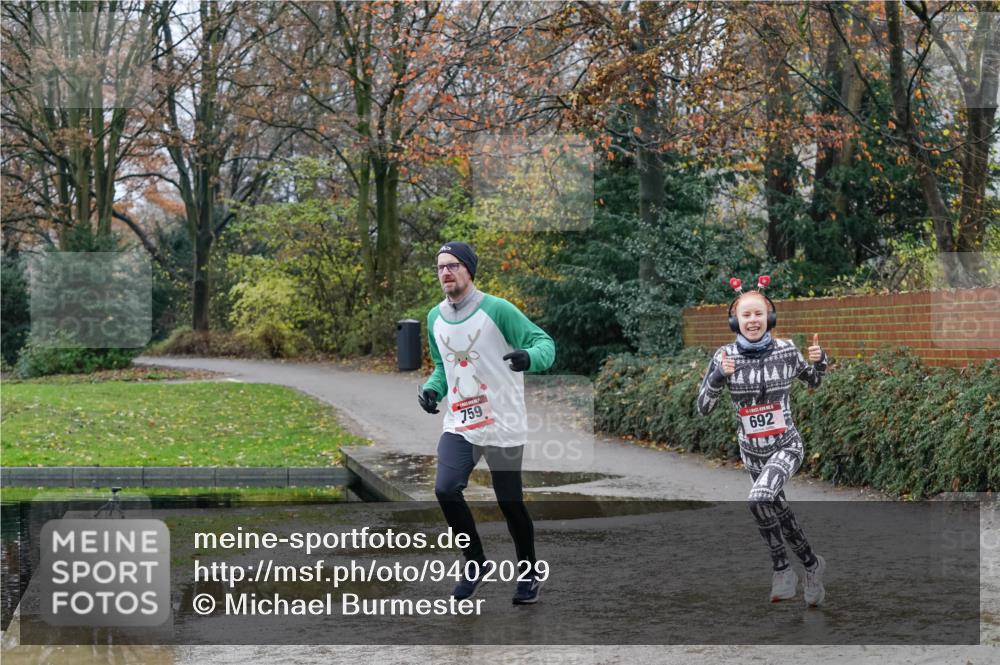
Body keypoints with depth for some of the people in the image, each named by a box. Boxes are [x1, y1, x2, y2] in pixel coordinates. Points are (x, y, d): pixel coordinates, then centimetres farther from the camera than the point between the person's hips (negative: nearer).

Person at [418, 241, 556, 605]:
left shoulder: (497, 309, -10)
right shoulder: (435, 318, 8)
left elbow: (545, 343, -13)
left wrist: (529, 357, -35)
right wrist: (432, 388, 2)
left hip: (503, 425, -4)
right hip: (458, 425, 4)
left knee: (510, 503, 2)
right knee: (445, 489, -16)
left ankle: (528, 574, 25)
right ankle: (475, 563, 4)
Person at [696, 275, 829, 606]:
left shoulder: (786, 350, -11)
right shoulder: (725, 356, -11)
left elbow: (814, 381, 9)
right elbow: (703, 408, -9)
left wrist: (819, 361, -13)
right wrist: (719, 376, -26)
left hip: (786, 446, -3)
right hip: (752, 451, 3)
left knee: (759, 499, -27)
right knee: (778, 511, 14)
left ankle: (781, 568, -9)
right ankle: (812, 566, 36)